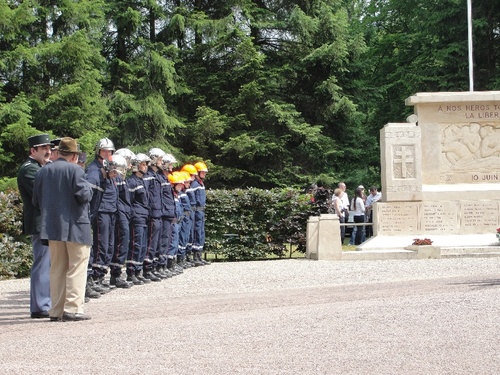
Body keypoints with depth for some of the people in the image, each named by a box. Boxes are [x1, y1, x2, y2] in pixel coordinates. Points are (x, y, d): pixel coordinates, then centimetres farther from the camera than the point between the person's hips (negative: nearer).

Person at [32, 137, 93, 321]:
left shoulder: (43, 171, 8)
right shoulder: (75, 170, -11)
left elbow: (36, 200, 11)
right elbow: (84, 196, -17)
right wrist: (88, 187, 3)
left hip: (52, 227, 6)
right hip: (75, 227, -6)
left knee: (57, 269, 13)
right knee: (77, 268, 0)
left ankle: (56, 310, 14)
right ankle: (73, 308, -5)